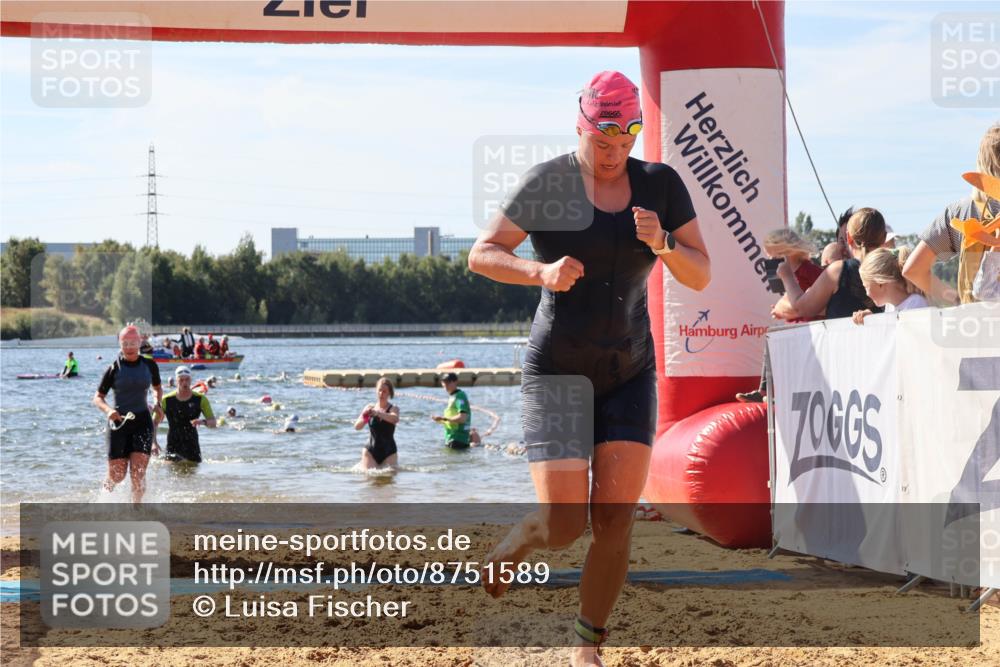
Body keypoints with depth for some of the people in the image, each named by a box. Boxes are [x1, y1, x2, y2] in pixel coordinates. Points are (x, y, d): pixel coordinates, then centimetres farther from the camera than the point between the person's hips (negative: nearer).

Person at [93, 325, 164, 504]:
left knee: (138, 472, -12)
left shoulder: (149, 365, 4)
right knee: (117, 475, 1)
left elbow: (157, 387, 22)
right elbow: (98, 398, 0)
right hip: (119, 422, -1)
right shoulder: (114, 369, -3)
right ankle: (107, 488, 35)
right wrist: (108, 410, -21)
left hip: (142, 422, 1)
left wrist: (158, 404, 2)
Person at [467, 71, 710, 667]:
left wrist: (663, 244, -19)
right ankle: (506, 553, 26)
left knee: (615, 518, -6)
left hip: (631, 373, 3)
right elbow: (481, 255, -4)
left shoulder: (661, 185, 2)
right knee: (564, 524, -9)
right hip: (557, 371, -3)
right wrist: (542, 271, -22)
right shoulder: (548, 183, -8)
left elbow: (701, 276, 1)